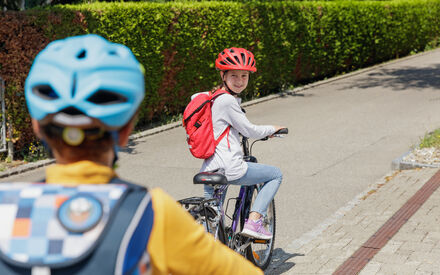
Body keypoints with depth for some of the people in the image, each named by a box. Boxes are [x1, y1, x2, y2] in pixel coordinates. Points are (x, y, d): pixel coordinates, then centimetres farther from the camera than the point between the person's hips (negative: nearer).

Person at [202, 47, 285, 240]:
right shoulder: (228, 101, -15)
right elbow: (250, 131, -9)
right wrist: (272, 129, 11)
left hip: (208, 170, 8)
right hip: (230, 170, -8)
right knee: (275, 175, 12)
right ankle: (253, 222, 3)